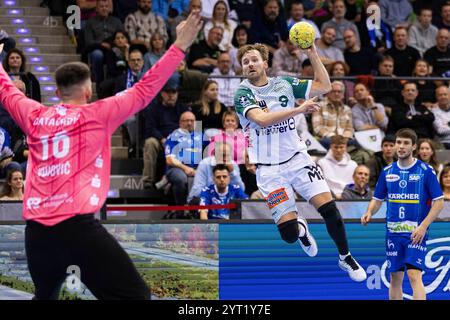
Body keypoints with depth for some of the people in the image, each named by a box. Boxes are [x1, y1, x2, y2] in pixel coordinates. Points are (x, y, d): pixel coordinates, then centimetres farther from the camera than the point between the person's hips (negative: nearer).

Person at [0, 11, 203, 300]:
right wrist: (180, 47, 6)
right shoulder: (96, 115, 2)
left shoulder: (34, 117, 14)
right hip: (77, 226, -6)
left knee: (45, 296, 25)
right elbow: (144, 91, 2)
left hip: (36, 231, 6)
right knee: (135, 295, -9)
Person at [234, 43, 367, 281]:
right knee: (289, 234, -10)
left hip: (297, 158, 3)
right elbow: (261, 118, -25)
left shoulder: (284, 84, 5)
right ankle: (301, 229, 29)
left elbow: (324, 86, 4)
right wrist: (300, 108, -29)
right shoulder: (242, 94, -7)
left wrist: (312, 54, -5)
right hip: (269, 169, -3)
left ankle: (345, 257, 11)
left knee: (328, 208, -12)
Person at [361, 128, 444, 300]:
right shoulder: (387, 171, 7)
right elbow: (377, 199, 15)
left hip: (415, 233, -5)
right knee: (395, 278, 8)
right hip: (393, 232, 5)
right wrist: (369, 213, -7)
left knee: (414, 275, -17)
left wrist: (423, 227, -15)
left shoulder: (425, 171, -5)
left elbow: (439, 202, -5)